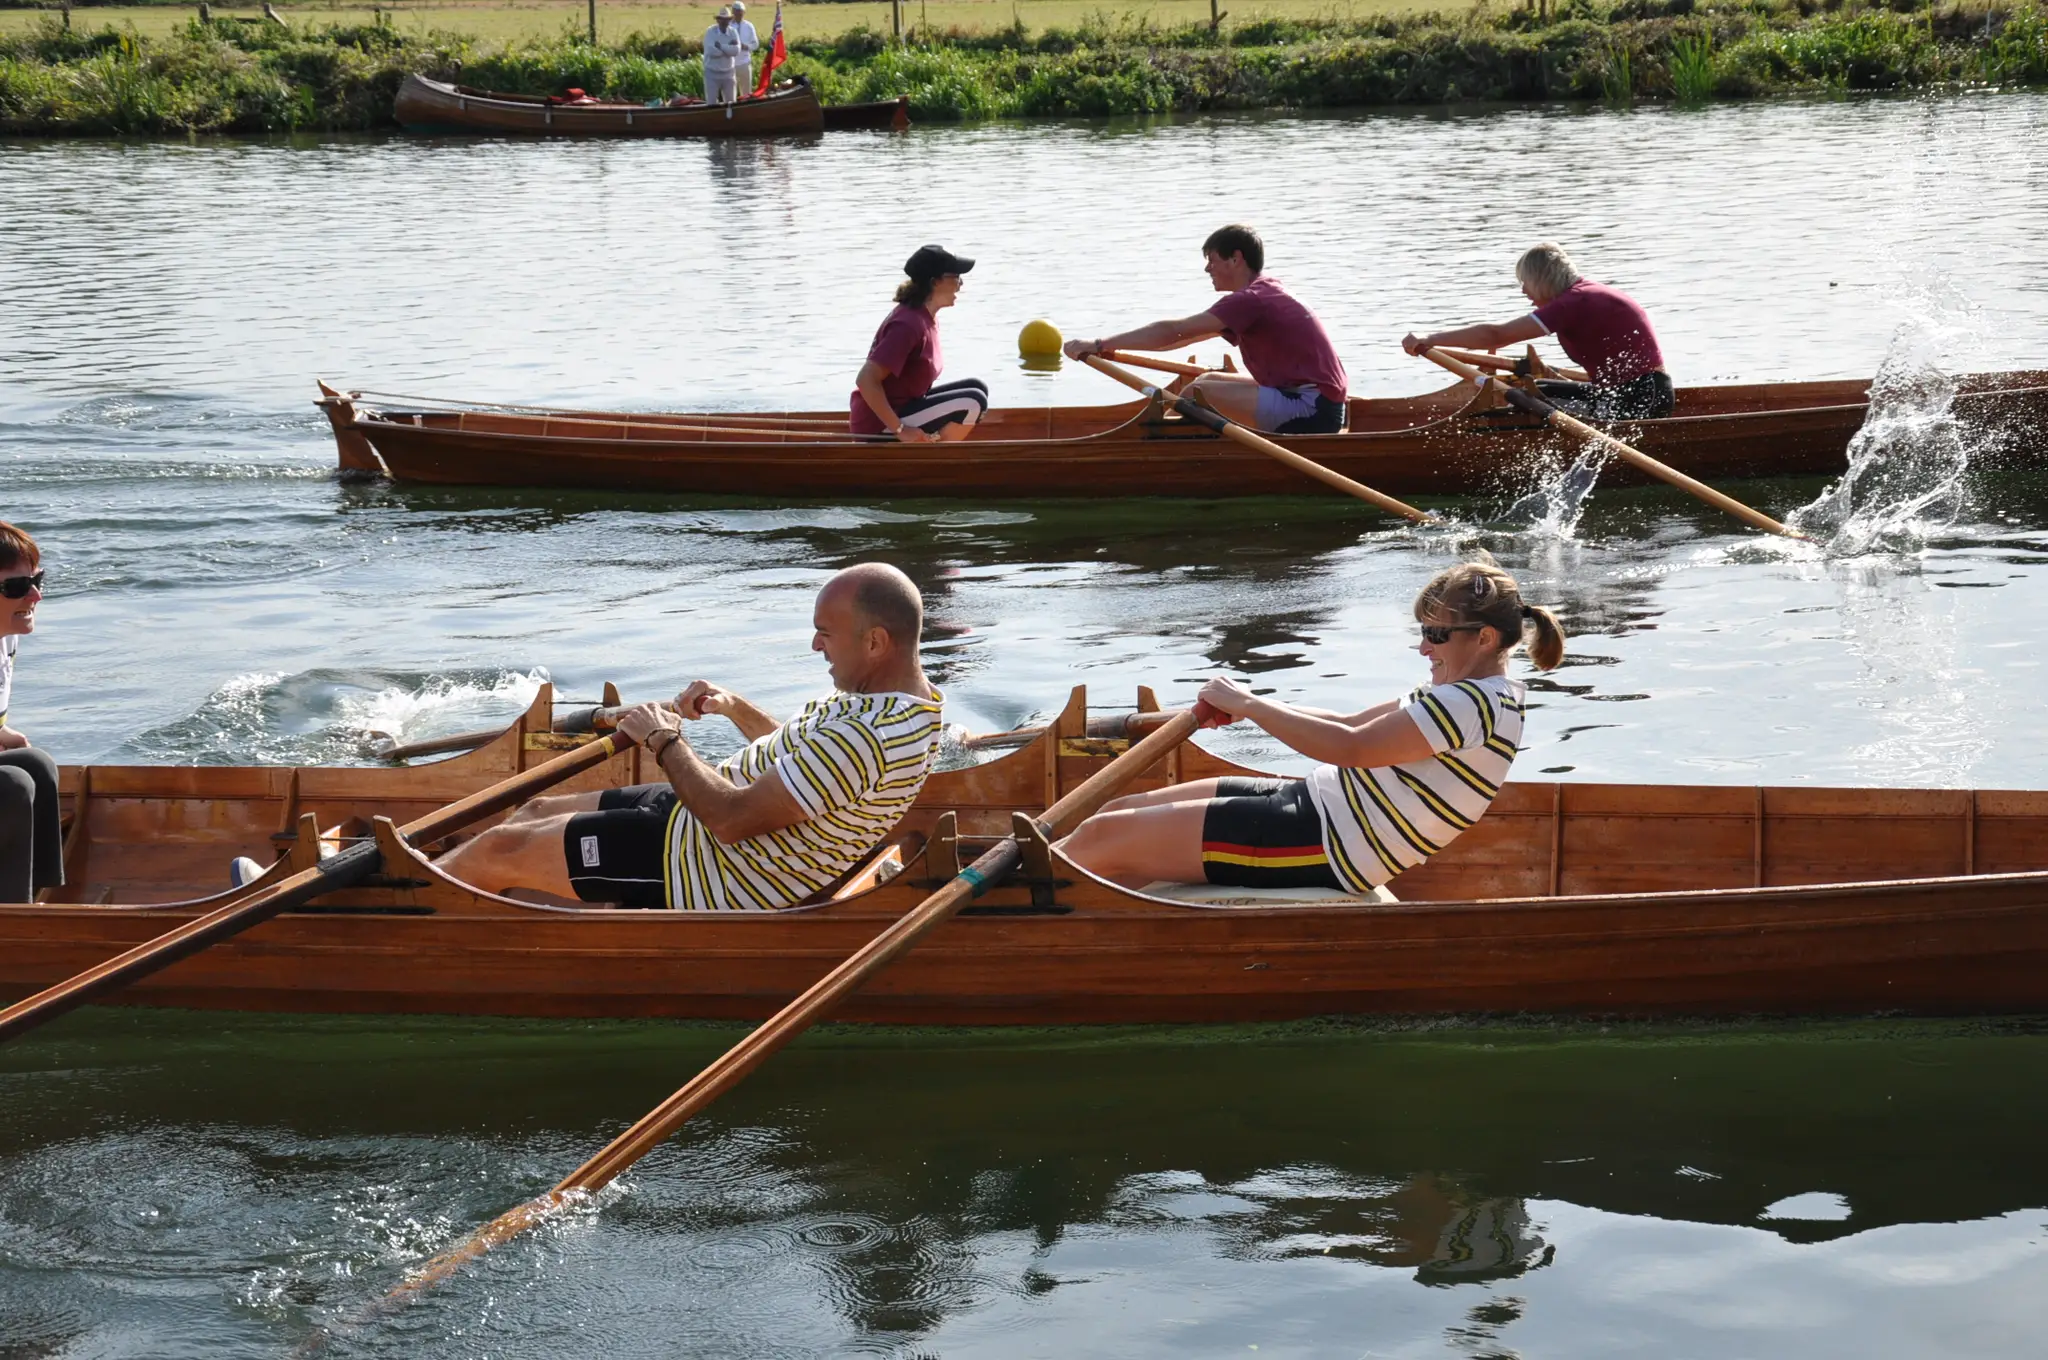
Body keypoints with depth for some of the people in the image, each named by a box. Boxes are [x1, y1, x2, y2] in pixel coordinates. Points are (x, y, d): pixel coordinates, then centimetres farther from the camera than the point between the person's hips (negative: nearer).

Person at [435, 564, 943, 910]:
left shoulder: (873, 735, -32)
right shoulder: (882, 695, 1)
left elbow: (731, 819, -31)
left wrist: (664, 740, -16)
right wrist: (735, 708, 6)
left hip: (713, 882, -10)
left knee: (501, 850, -2)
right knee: (538, 812, 17)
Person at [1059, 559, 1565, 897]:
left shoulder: (1474, 705, -18)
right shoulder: (1463, 693, 15)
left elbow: (1350, 748, -25)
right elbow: (1353, 724, 17)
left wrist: (1247, 705, -15)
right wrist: (1253, 706, 3)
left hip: (1321, 849, -11)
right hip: (1311, 803, 11)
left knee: (1102, 838, -11)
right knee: (1121, 812, 7)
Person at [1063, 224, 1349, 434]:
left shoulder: (1250, 299, -14)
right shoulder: (1265, 292, 17)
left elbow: (1172, 332, -18)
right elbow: (1182, 337, 20)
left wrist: (1099, 345, -15)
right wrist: (1110, 348, 16)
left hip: (1312, 411, -10)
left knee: (1198, 393, -13)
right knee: (1210, 381, 17)